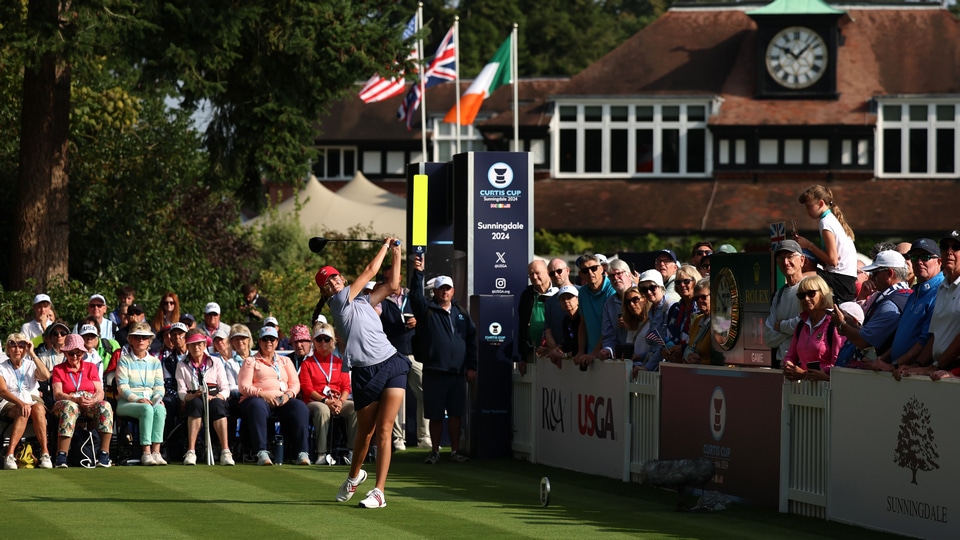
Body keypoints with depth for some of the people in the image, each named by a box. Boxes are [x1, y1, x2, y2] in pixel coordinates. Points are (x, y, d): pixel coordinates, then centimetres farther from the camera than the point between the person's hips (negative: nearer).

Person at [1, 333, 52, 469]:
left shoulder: (31, 365, 18)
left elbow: (46, 376, -6)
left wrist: (32, 354, -3)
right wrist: (20, 403, -27)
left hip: (33, 399, 2)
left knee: (38, 408, -36)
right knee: (23, 412, -38)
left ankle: (45, 453, -43)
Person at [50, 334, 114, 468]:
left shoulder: (90, 367, 19)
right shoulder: (58, 370, 13)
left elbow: (100, 392, 7)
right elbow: (57, 394, -3)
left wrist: (93, 400, -18)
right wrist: (76, 399, -22)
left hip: (91, 405, 2)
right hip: (68, 402, -2)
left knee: (105, 406, -33)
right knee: (70, 407, -40)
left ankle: (104, 454, -36)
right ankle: (61, 457, -48)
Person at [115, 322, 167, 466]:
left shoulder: (154, 361, 18)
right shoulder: (124, 360, 5)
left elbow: (159, 386, 11)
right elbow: (122, 387, -6)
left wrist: (157, 397, -12)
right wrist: (137, 399, -21)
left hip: (150, 401, 3)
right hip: (126, 402, -3)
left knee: (160, 409, -33)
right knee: (147, 409, -36)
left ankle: (156, 452, -39)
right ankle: (146, 453, -40)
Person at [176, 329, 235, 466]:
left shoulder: (216, 362, 14)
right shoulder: (182, 366, 15)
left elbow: (225, 389, 6)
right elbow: (181, 392, 5)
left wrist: (214, 397, -16)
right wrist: (193, 396, -18)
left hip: (215, 398, 0)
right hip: (192, 400, 0)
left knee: (216, 404, -37)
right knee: (196, 404, -38)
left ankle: (225, 452, -46)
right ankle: (191, 452, -46)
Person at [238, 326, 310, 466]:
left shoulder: (285, 361, 27)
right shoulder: (251, 361, 16)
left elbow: (295, 384, 17)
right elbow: (244, 387, 3)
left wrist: (288, 394, -7)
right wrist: (262, 394, -15)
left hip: (283, 400, 3)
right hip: (259, 398, -3)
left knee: (300, 407, -31)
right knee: (257, 407, -41)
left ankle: (302, 453, -37)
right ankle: (262, 453, -48)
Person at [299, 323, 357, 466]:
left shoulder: (339, 362, 18)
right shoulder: (307, 363, 10)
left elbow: (346, 387, 11)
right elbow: (307, 388, -2)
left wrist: (340, 401, -12)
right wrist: (326, 401, -17)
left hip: (338, 402, 3)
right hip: (314, 402, -3)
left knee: (355, 408, -28)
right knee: (322, 410, -40)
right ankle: (322, 454, -43)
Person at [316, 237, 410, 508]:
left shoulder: (363, 301, 18)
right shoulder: (339, 302, 0)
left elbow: (392, 284, 20)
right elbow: (370, 271, 1)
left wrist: (396, 252, 18)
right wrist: (385, 246, 13)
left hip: (392, 365, 4)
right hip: (365, 372, -4)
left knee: (384, 430, -7)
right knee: (366, 431, 6)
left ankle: (379, 491, -9)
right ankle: (355, 475, 35)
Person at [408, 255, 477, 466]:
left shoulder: (461, 315, 15)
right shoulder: (427, 311, 5)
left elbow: (471, 340, 15)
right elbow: (416, 296, -13)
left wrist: (471, 367, 7)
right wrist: (418, 273, -26)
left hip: (457, 372, 2)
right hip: (434, 371, -2)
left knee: (455, 414, 3)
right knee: (435, 415, 1)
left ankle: (455, 450, 10)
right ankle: (435, 451, 11)